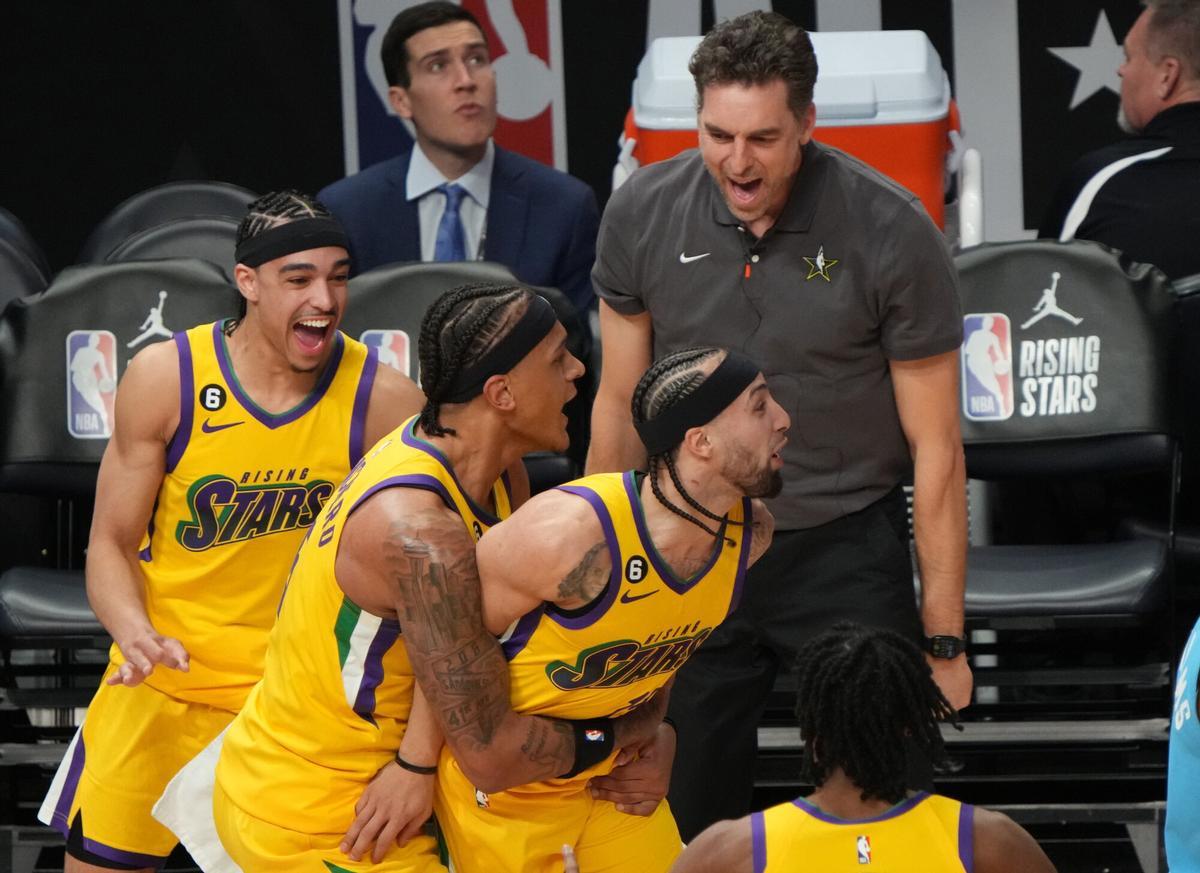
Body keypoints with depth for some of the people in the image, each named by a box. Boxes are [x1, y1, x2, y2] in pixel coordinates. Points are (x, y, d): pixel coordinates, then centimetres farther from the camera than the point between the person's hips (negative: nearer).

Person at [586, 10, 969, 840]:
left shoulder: (891, 233, -14)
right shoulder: (642, 216, -6)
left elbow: (935, 447, -8)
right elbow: (620, 406, 7)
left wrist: (944, 639, -8)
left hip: (845, 550, -2)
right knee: (687, 819, 7)